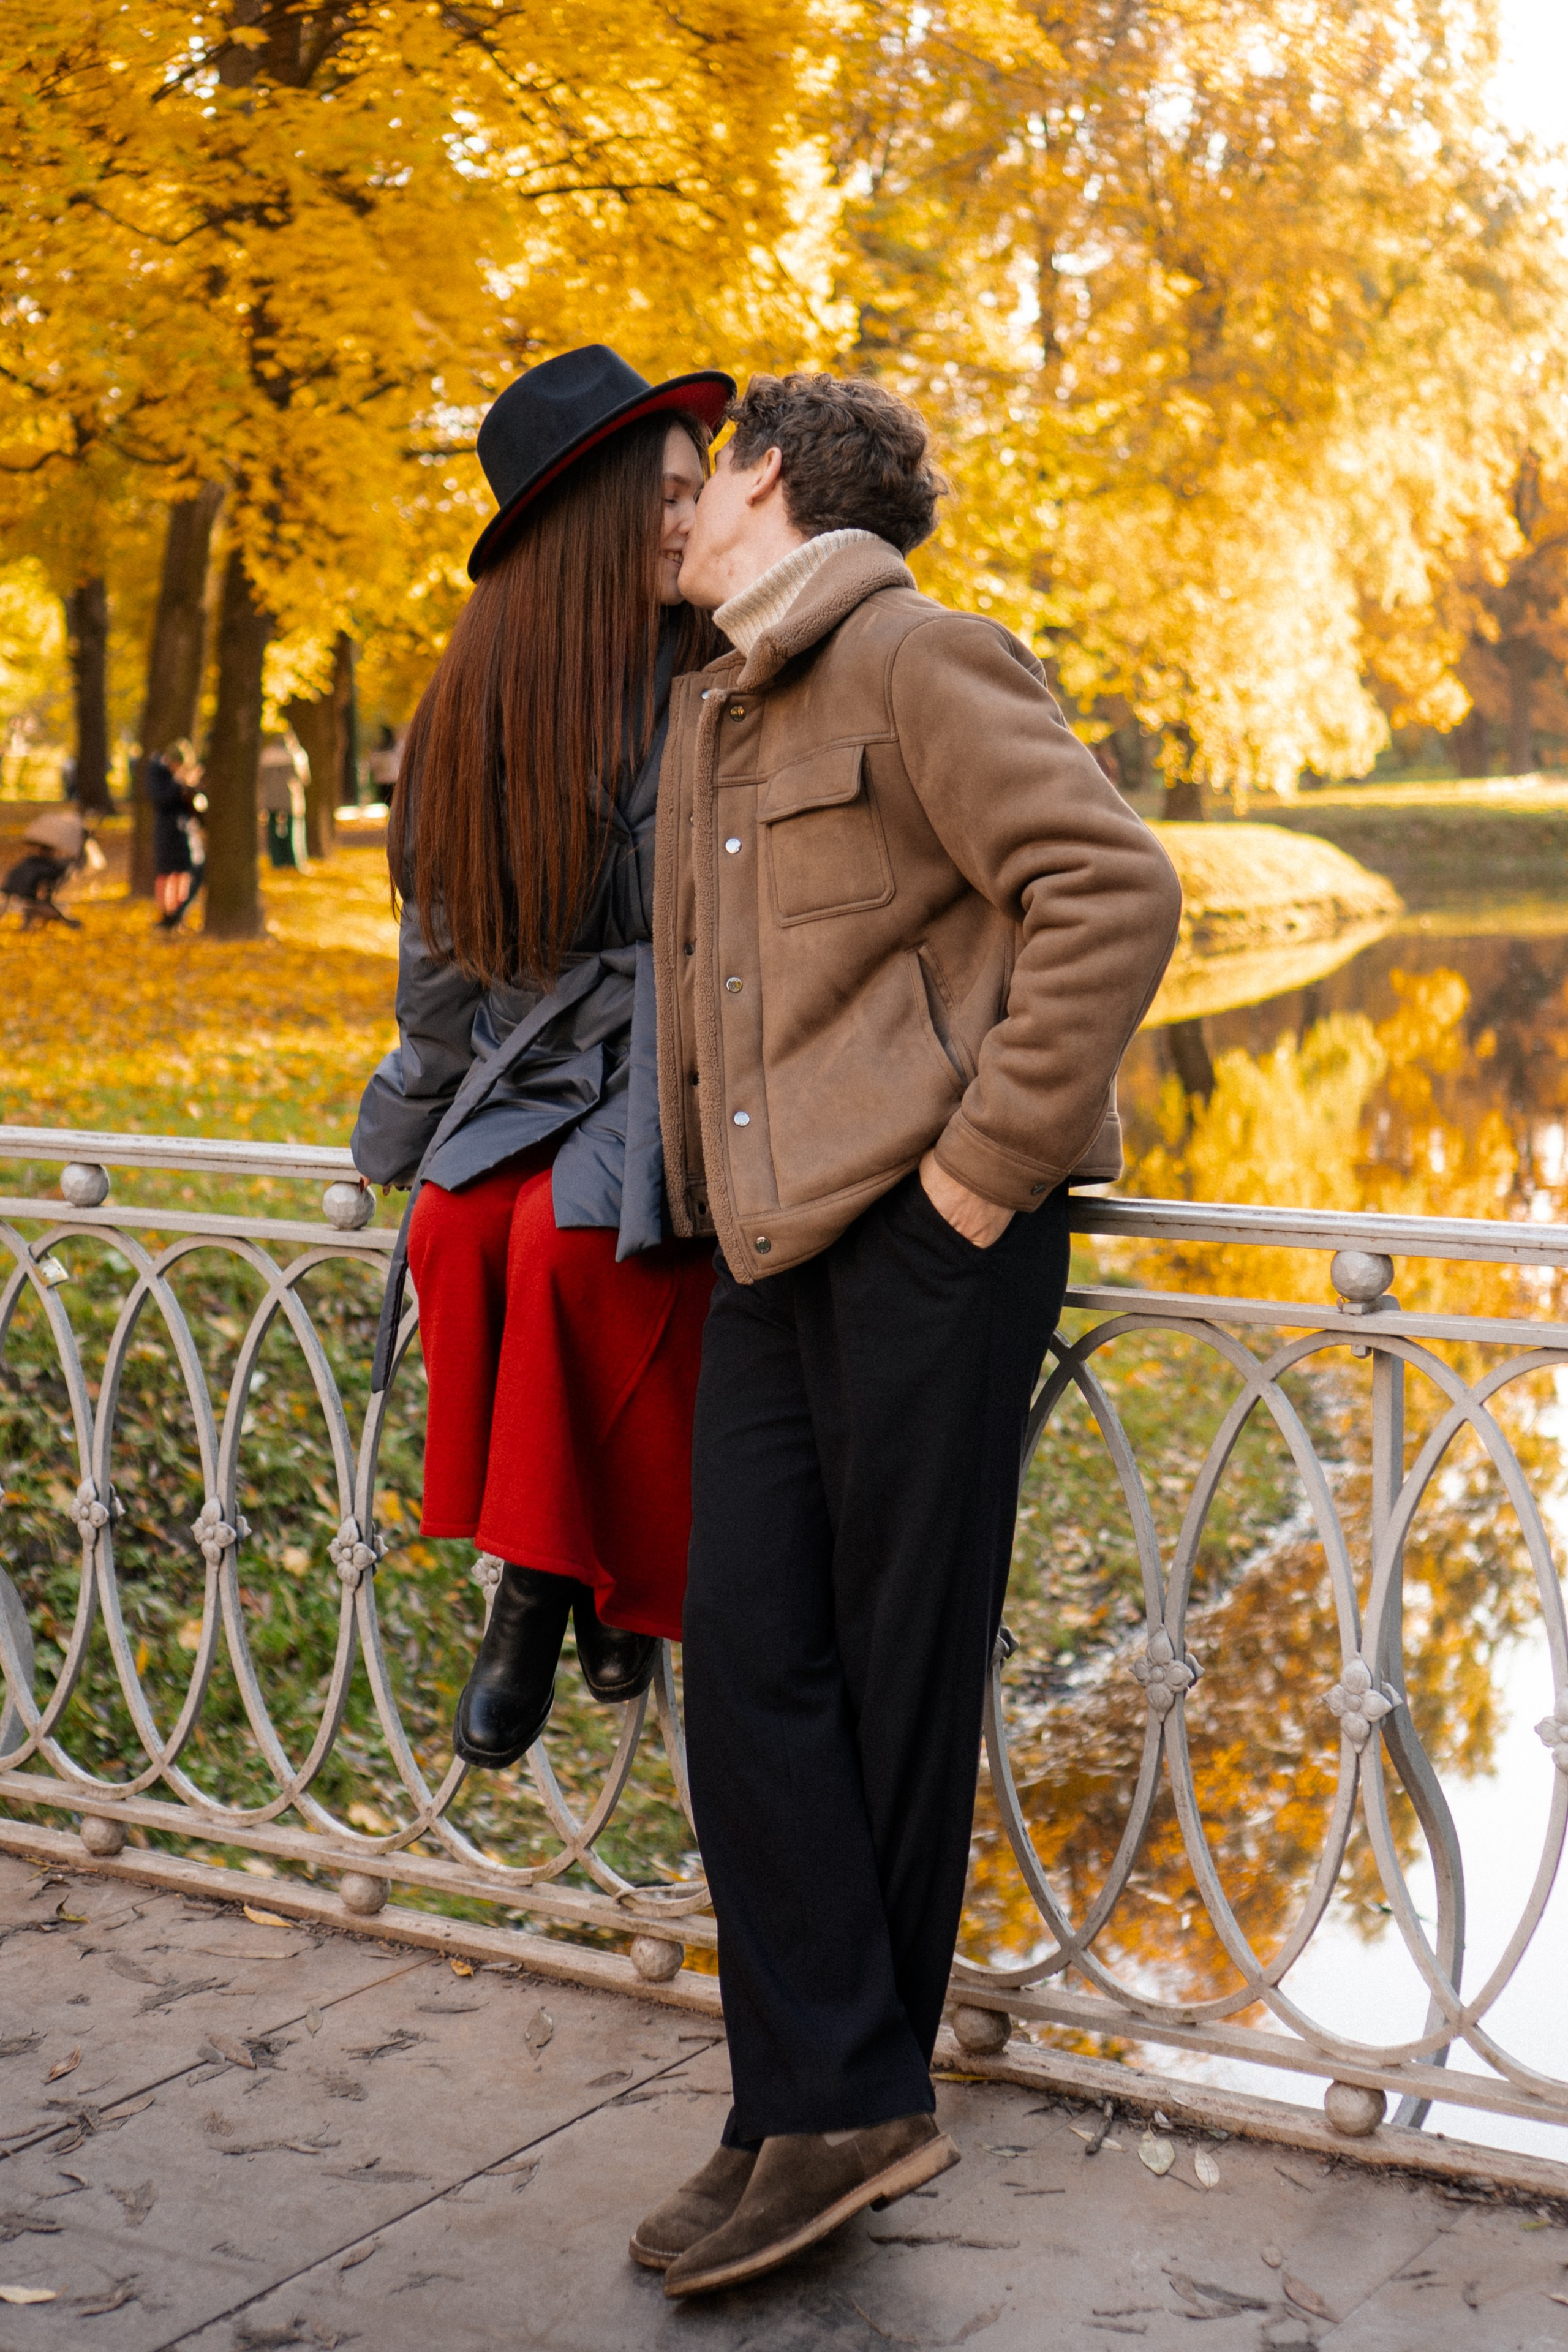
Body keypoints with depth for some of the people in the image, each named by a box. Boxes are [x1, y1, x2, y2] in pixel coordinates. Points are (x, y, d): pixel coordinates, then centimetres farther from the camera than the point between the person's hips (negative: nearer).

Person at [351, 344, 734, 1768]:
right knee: (460, 1228, -26)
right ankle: (562, 1563, -11)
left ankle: (552, 1586, -14)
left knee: (571, 1231, -31)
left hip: (689, 1058, -3)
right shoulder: (483, 705, 8)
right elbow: (449, 935, 15)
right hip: (542, 1063, 4)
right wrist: (424, 1113, 12)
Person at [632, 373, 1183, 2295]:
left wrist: (988, 1161, -17)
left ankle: (852, 2088, 14)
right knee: (748, 1649, -2)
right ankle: (828, 2106, 2)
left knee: (899, 1666, 1)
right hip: (773, 1244, 8)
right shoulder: (707, 713, 20)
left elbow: (1113, 894, -17)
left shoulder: (914, 657, -7)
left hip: (926, 1233, -8)